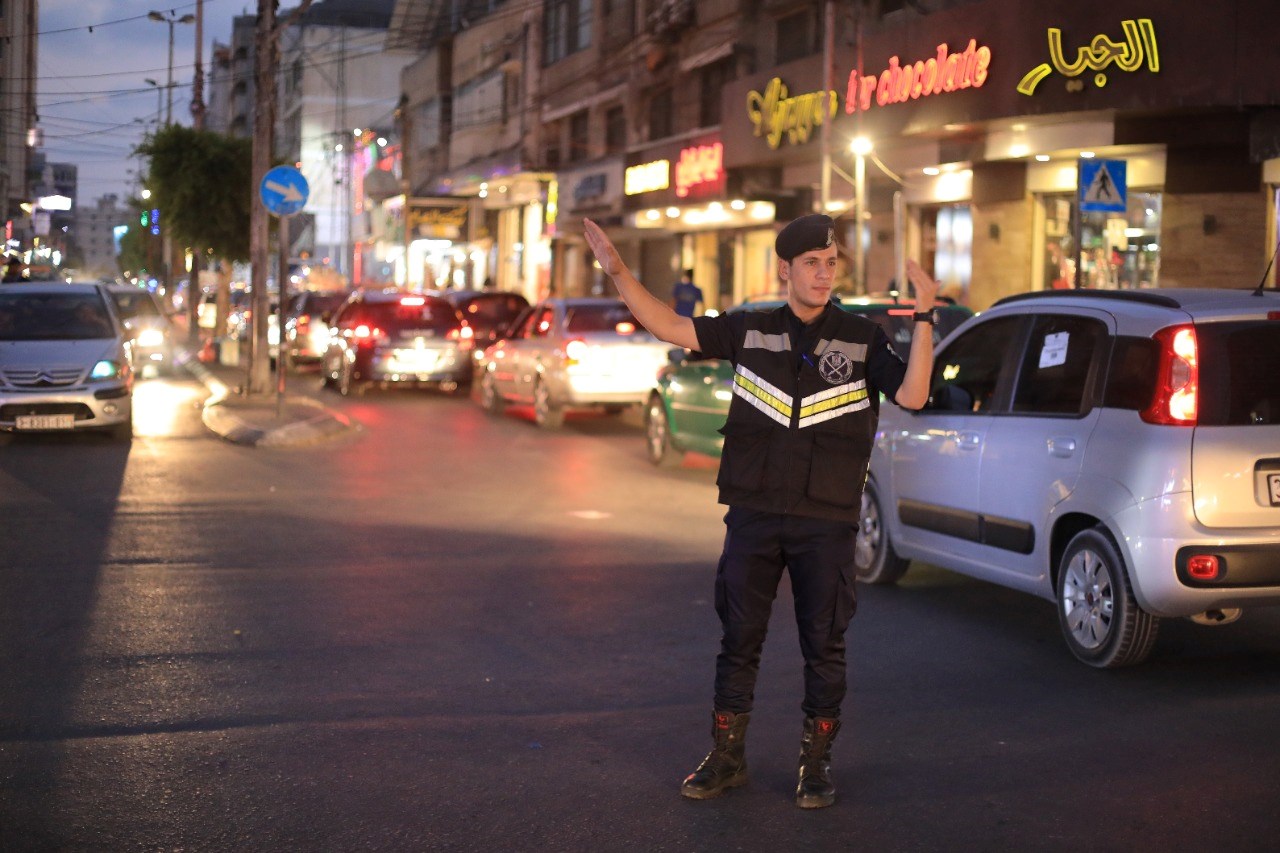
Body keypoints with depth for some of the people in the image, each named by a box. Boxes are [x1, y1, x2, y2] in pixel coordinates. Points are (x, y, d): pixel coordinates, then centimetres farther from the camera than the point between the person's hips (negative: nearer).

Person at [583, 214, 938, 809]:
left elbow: (911, 396, -11)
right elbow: (670, 327, 5)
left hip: (826, 521, -1)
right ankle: (726, 757, 21)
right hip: (753, 514, 2)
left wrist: (924, 320, -21)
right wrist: (618, 273, -4)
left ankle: (815, 764, 19)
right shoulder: (750, 331, 5)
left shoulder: (862, 339, 1)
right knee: (739, 638, 8)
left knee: (824, 646, 4)